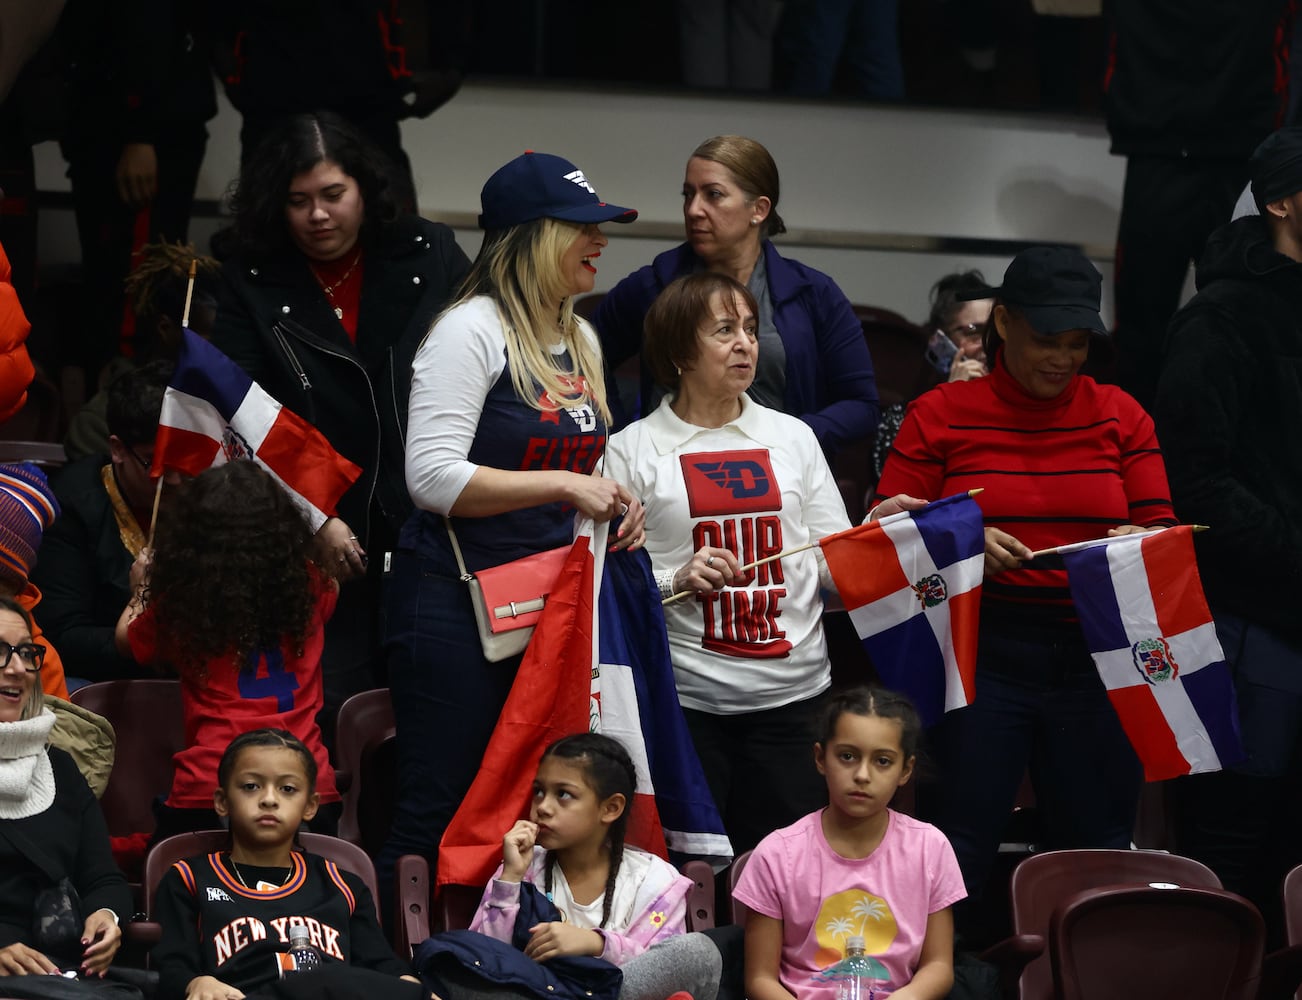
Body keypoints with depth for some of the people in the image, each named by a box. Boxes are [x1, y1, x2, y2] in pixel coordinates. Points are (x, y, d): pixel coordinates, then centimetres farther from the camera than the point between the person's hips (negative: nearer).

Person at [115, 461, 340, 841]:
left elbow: (128, 641, 20)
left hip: (207, 791, -2)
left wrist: (140, 592, 40)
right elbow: (333, 586, 32)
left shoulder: (178, 602, -3)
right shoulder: (308, 588, 3)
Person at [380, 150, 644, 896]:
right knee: (439, 808, -8)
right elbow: (434, 477, -18)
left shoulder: (582, 341, 16)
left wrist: (615, 504, 8)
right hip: (456, 601, -8)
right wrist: (561, 486, -18)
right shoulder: (472, 331, -9)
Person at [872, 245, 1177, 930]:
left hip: (1097, 660, 2)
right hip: (983, 659, -2)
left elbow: (1162, 530, 9)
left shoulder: (1119, 417, 11)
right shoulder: (939, 416, 5)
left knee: (1096, 847, 3)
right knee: (962, 845, -5)